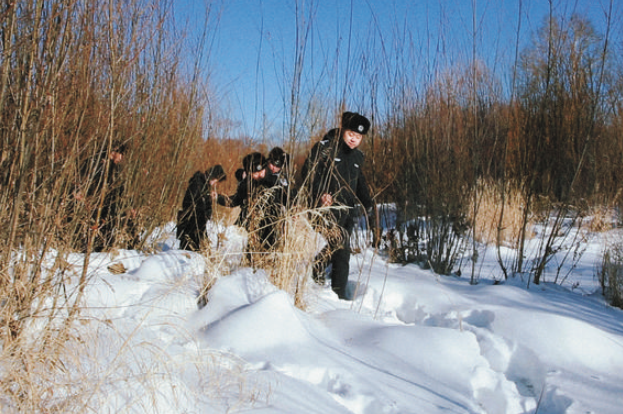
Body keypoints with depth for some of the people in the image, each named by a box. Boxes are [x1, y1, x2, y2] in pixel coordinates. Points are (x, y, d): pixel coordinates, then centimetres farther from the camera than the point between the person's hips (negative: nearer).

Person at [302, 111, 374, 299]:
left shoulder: (357, 157, 19)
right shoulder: (325, 147, -3)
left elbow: (360, 183, 30)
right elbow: (309, 170, -13)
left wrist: (368, 204, 15)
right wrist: (320, 193, -28)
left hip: (347, 212, 7)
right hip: (327, 208, -7)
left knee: (342, 254, 8)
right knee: (335, 241, -24)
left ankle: (339, 295, 15)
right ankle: (316, 270, -3)